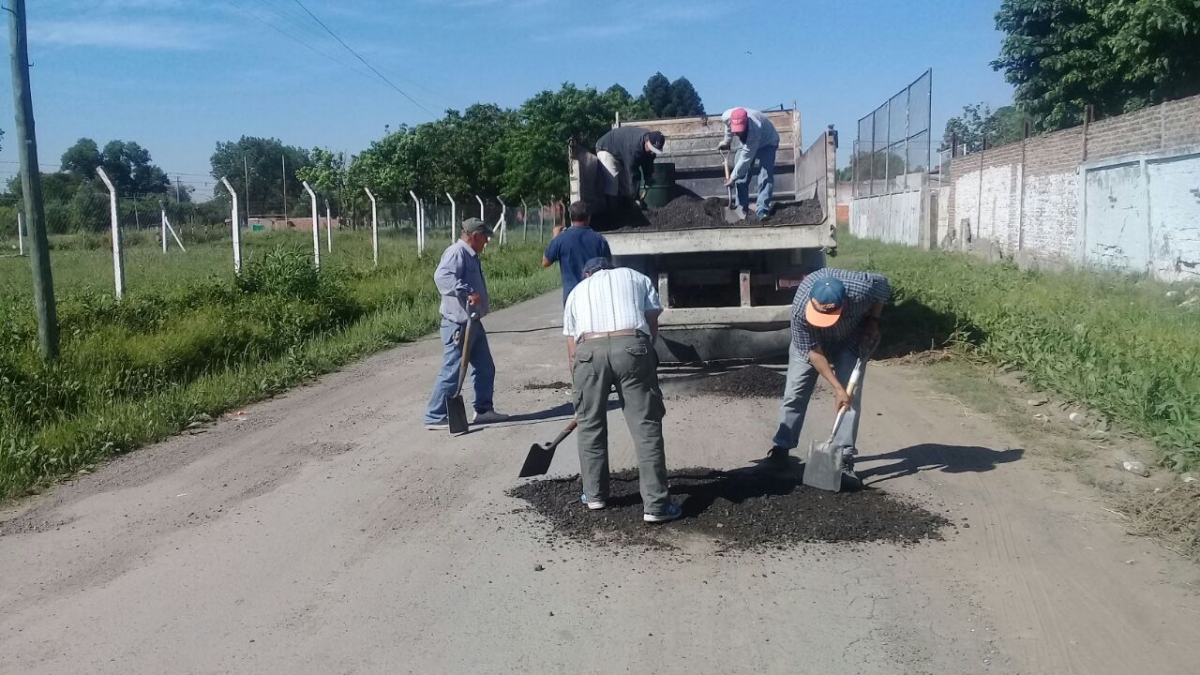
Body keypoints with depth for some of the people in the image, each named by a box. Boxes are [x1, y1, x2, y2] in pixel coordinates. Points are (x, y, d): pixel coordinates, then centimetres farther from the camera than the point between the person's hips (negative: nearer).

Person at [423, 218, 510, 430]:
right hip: (458, 323, -10)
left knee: (485, 367, 16)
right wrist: (468, 293, -36)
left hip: (473, 322, 10)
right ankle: (435, 417, 0)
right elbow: (441, 276, -31)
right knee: (452, 371, -7)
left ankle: (483, 409, 27)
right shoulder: (457, 252, -14)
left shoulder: (470, 255, 17)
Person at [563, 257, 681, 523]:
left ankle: (594, 494, 27)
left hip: (589, 350, 1)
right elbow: (653, 324, 16)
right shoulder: (637, 278, 29)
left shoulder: (577, 291, 31)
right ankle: (655, 505, 3)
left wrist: (580, 393, 36)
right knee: (646, 426, 3)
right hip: (632, 346, -1)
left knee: (590, 424, 18)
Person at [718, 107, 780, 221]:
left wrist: (733, 177, -27)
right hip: (747, 142, 6)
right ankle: (742, 208, 3)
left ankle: (761, 211, -21)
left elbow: (746, 159, -35)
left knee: (765, 177, -19)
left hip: (766, 142, -5)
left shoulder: (754, 130, -44)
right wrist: (726, 141, 11)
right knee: (741, 174, -3)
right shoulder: (727, 116, -30)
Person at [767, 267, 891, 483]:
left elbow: (884, 284, -14)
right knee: (795, 392, -1)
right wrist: (837, 388, -29)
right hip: (809, 341, 0)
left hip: (851, 339, 0)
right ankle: (781, 447, 14)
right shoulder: (800, 309, -41)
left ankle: (845, 458, -4)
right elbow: (813, 352, -29)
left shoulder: (862, 289, -40)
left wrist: (873, 322, -12)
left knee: (851, 397, -9)